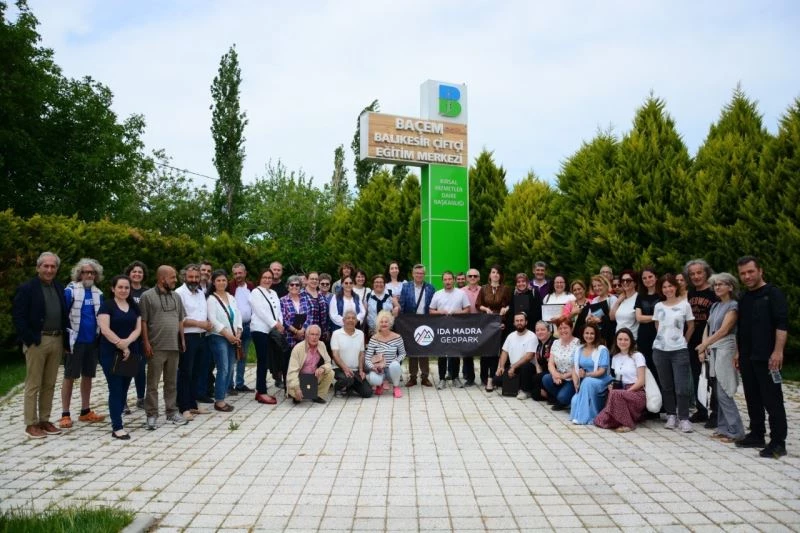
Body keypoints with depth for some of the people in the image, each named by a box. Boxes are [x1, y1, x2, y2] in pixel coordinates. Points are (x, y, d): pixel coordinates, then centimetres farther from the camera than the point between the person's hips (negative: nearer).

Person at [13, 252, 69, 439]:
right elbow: (18, 316, -10)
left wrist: (65, 341, 8)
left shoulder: (59, 288, 12)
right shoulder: (26, 288, -5)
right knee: (33, 385, 1)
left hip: (57, 341, 6)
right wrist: (29, 339, -15)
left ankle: (44, 420, 19)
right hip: (36, 341, -5)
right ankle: (31, 424, 8)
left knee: (49, 384, 11)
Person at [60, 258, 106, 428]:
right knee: (69, 376, 1)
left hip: (92, 341, 5)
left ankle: (85, 412, 21)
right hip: (76, 341, -5)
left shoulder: (98, 293, 8)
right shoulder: (70, 290, -8)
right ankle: (65, 414, 8)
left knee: (88, 376, 11)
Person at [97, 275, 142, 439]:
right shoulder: (107, 305, -4)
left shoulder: (134, 307, 11)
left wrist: (127, 342, -14)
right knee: (115, 389, -5)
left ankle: (116, 419, 21)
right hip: (111, 353, -5)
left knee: (124, 388, 9)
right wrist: (121, 345, -16)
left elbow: (138, 328, 4)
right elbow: (105, 329, -14)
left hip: (131, 352, 5)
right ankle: (117, 427, -3)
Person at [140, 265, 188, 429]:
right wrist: (146, 343, -11)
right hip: (156, 347, -5)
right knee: (153, 383, 2)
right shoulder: (148, 296, -5)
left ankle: (172, 412, 21)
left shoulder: (176, 297, 13)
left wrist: (182, 339, 11)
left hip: (174, 347, 5)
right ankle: (151, 415, 10)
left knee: (172, 382, 13)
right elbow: (143, 322, -7)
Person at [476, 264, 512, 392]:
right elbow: (477, 305, 8)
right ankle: (484, 376, 14)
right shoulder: (484, 289, 8)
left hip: (500, 322, -1)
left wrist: (506, 308, -11)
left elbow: (511, 304, 9)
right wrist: (485, 309, -10)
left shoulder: (505, 289, 5)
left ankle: (491, 379, -6)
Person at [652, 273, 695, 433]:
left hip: (679, 351, -3)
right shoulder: (658, 306, 7)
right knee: (666, 385, 9)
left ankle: (683, 419, 2)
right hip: (660, 350, 3)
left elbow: (691, 326, 7)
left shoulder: (684, 305, -1)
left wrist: (684, 341, 9)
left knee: (681, 386, -5)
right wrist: (663, 339, 11)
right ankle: (671, 416, 19)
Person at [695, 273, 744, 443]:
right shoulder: (715, 306, 17)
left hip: (726, 349, -7)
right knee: (719, 391, 9)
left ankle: (735, 431, -2)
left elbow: (724, 330, -14)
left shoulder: (733, 305, -5)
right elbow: (707, 327, 13)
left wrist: (704, 344, -14)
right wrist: (703, 348, 1)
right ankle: (723, 428, 16)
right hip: (713, 349, 7)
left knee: (723, 392, -9)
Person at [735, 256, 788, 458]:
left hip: (767, 357, -7)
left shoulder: (773, 293, -5)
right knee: (753, 399, 13)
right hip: (747, 358, 7)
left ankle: (778, 442, 1)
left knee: (772, 400, -4)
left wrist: (778, 351, -21)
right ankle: (757, 435, 22)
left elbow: (781, 324, -13)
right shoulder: (744, 299, 16)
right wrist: (739, 352, 17)